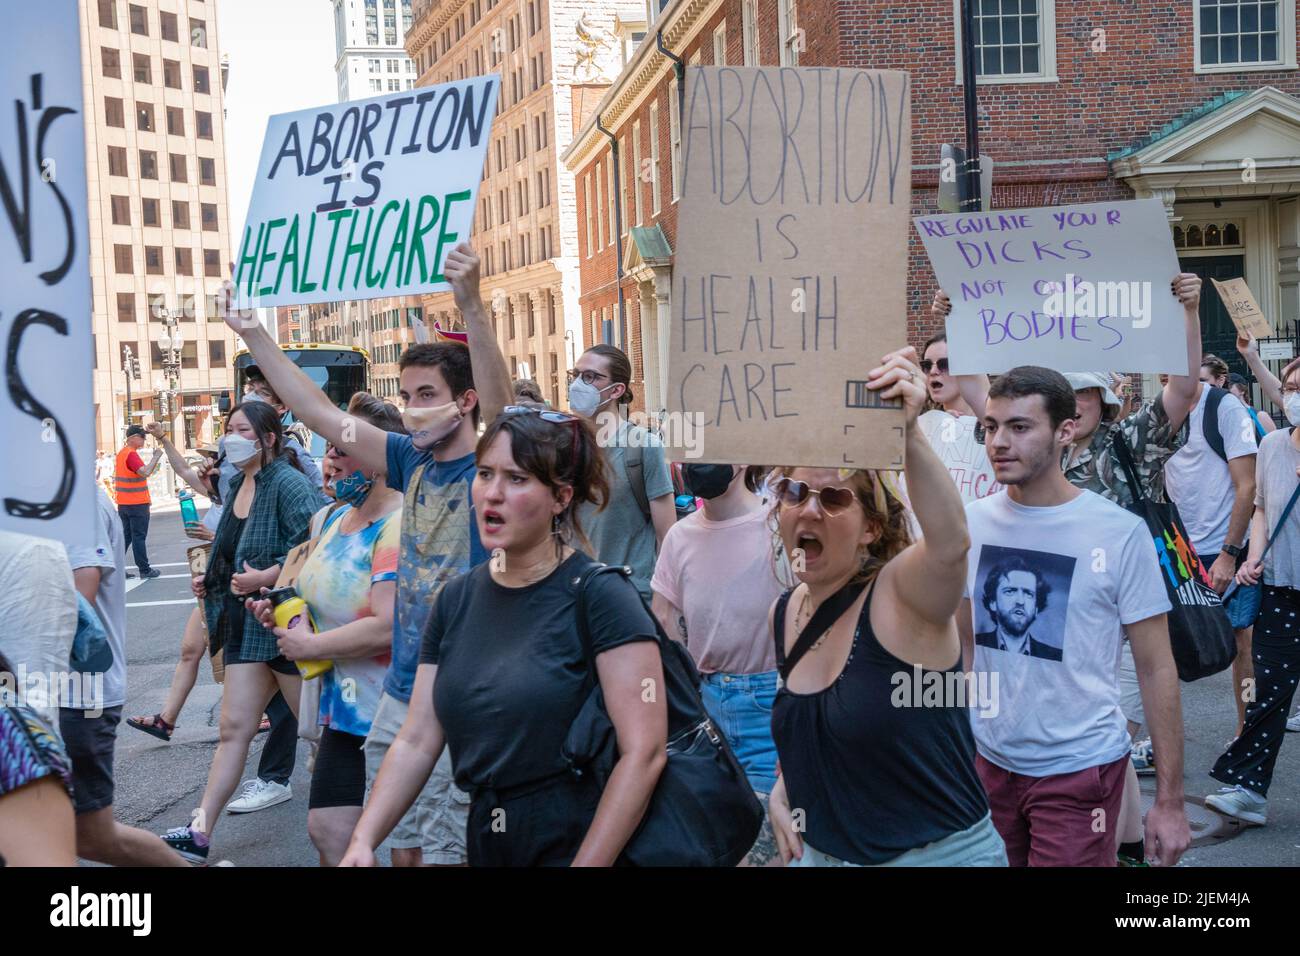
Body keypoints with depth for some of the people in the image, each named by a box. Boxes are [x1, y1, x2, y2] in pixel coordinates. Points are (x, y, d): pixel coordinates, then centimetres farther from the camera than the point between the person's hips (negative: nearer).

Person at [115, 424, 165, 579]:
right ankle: (144, 570, 3)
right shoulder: (131, 454, -17)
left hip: (123, 503, 9)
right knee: (139, 537, -3)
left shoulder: (121, 453, 13)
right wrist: (156, 456, -19)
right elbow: (145, 472, -28)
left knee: (125, 536, 12)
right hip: (137, 503, -9)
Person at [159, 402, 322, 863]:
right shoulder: (239, 485, 13)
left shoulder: (289, 483, -14)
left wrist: (264, 578, -25)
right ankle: (200, 832, 5)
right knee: (233, 729, 6)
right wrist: (212, 579, 13)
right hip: (246, 622, 8)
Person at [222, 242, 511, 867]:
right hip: (401, 696, 7)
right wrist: (251, 331, 13)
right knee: (403, 851, 16)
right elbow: (320, 413, 13)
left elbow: (499, 406, -32)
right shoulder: (412, 463, 7)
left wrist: (471, 306, -45)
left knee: (445, 855, -1)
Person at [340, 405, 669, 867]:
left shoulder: (599, 596, -14)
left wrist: (587, 863, -22)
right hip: (488, 843, 6)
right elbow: (416, 742, 3)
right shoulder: (456, 599, 5)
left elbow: (643, 752, -19)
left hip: (584, 843, -5)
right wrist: (363, 841, -8)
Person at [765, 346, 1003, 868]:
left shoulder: (901, 592, -18)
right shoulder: (784, 613, 0)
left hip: (940, 853, -6)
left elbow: (950, 541, -41)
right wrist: (783, 786, 2)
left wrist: (908, 434, -54)